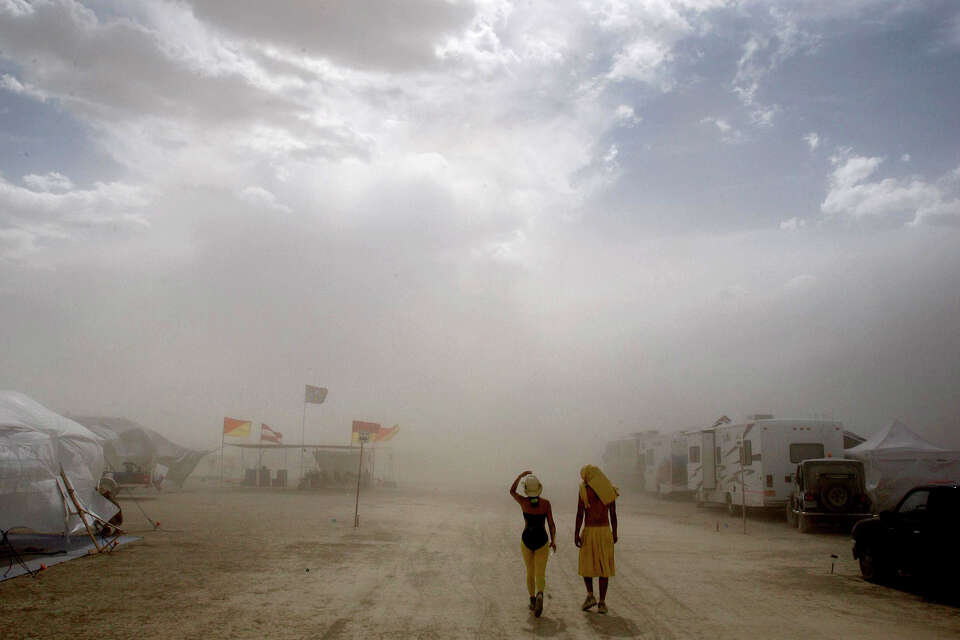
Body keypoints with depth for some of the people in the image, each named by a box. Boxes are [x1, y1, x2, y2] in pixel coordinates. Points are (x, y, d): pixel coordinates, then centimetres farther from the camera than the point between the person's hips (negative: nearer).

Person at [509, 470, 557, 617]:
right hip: (542, 541, -1)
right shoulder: (546, 503, -8)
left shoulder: (524, 502, -8)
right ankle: (540, 596, -29)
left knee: (530, 571, 22)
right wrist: (553, 541, 6)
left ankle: (532, 600, 24)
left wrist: (520, 475, 14)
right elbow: (551, 524, -6)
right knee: (540, 575, 0)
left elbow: (512, 491, 12)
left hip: (527, 540, 1)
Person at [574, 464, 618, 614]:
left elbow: (580, 514, -11)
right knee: (603, 568, 6)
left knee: (586, 564, 13)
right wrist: (614, 533, 15)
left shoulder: (585, 490, -8)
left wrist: (576, 534, -9)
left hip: (589, 531, -3)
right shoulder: (610, 490, 3)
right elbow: (613, 514, 6)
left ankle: (590, 595, -1)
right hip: (605, 531, 3)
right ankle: (602, 602, 2)